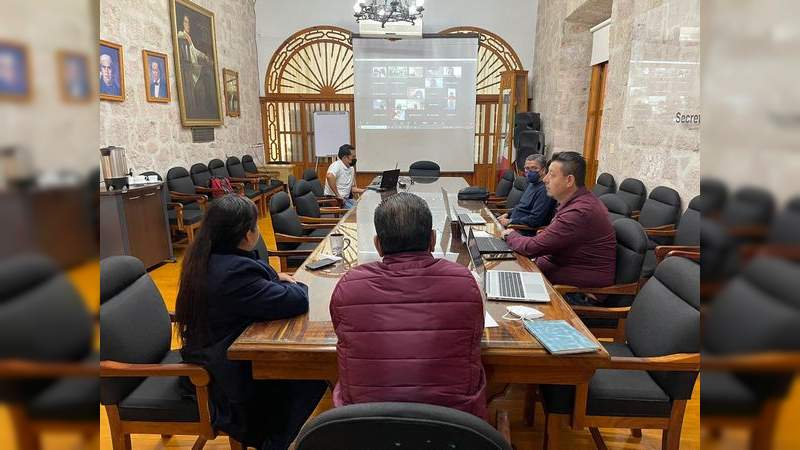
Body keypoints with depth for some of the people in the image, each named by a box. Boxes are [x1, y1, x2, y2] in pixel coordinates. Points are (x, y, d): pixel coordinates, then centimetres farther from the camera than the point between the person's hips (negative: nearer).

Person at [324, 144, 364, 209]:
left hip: (346, 199, 9)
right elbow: (329, 177, -34)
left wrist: (363, 191, 4)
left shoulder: (351, 169, 15)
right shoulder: (336, 165, -13)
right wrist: (337, 195, -29)